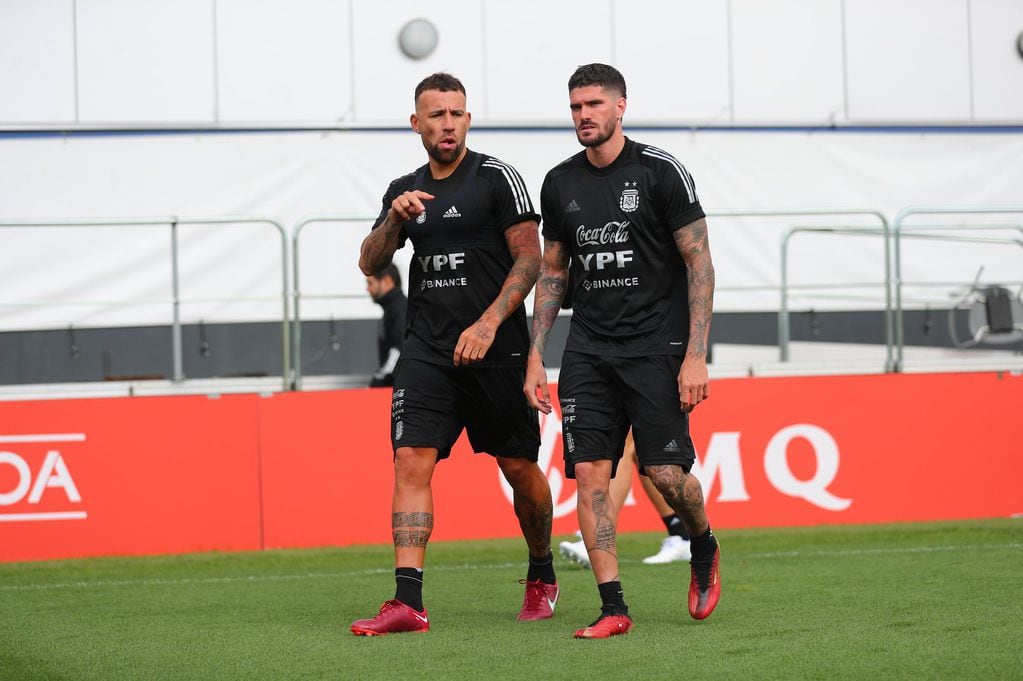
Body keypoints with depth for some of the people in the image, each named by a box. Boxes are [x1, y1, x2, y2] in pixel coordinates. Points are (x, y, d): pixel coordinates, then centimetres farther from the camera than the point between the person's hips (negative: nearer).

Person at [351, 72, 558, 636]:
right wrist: (394, 220, -9)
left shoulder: (496, 178, -2)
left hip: (496, 351, -3)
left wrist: (488, 325, -16)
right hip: (427, 351, 3)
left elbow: (529, 258, -6)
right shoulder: (405, 191, 13)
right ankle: (408, 603, -17)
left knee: (520, 468, 6)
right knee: (411, 462, -12)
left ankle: (542, 577, 31)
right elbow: (370, 264, 10)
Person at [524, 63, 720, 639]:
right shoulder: (560, 183, 9)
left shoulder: (660, 172, -6)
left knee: (666, 474, -9)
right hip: (588, 349, 4)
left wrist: (695, 354, -13)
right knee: (589, 472, -7)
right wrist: (536, 357, 12)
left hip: (657, 346, -4)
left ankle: (704, 548, 23)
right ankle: (613, 608, -4)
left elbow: (699, 262, -6)